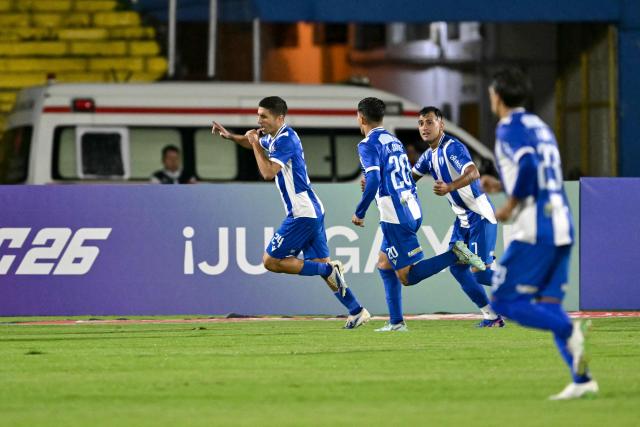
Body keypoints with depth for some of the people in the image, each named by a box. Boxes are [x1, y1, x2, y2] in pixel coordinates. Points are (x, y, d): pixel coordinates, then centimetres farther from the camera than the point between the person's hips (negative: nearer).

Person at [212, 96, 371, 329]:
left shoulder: (285, 139, -16)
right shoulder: (274, 137, 13)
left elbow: (268, 172, -27)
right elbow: (255, 143, 35)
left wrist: (256, 144, -15)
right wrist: (231, 136, 17)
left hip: (302, 213, -10)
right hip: (313, 211, 10)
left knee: (271, 261, -5)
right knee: (321, 263, 11)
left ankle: (330, 270, -9)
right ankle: (357, 311, 10)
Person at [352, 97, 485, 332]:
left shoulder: (368, 144, -9)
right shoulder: (394, 140, 17)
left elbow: (373, 181, -21)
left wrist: (359, 213, -10)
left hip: (395, 217, -9)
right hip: (413, 212, 9)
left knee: (408, 276, -6)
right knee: (384, 264, 19)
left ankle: (455, 255, -20)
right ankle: (396, 322, 16)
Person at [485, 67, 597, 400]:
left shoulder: (510, 127, -6)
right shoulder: (540, 126, 20)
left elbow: (528, 166, -22)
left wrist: (508, 207, -11)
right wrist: (500, 185, 28)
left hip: (534, 231, -8)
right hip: (561, 227, 8)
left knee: (504, 302, -4)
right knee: (548, 306, 8)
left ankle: (570, 331, -22)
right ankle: (582, 380, -4)